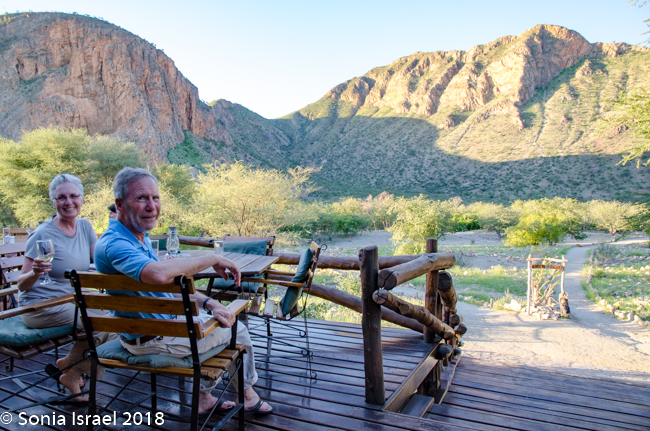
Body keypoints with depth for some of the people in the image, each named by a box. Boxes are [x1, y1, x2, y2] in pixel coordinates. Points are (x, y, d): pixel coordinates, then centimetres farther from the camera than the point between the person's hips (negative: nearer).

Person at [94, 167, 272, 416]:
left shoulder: (140, 238, 4)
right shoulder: (113, 244, -28)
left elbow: (172, 285, 8)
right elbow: (158, 274, -49)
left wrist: (208, 303, -6)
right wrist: (212, 260, -35)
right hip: (152, 341, -10)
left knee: (213, 321, 28)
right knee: (238, 331, 8)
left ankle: (204, 398, 34)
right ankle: (247, 395, 35)